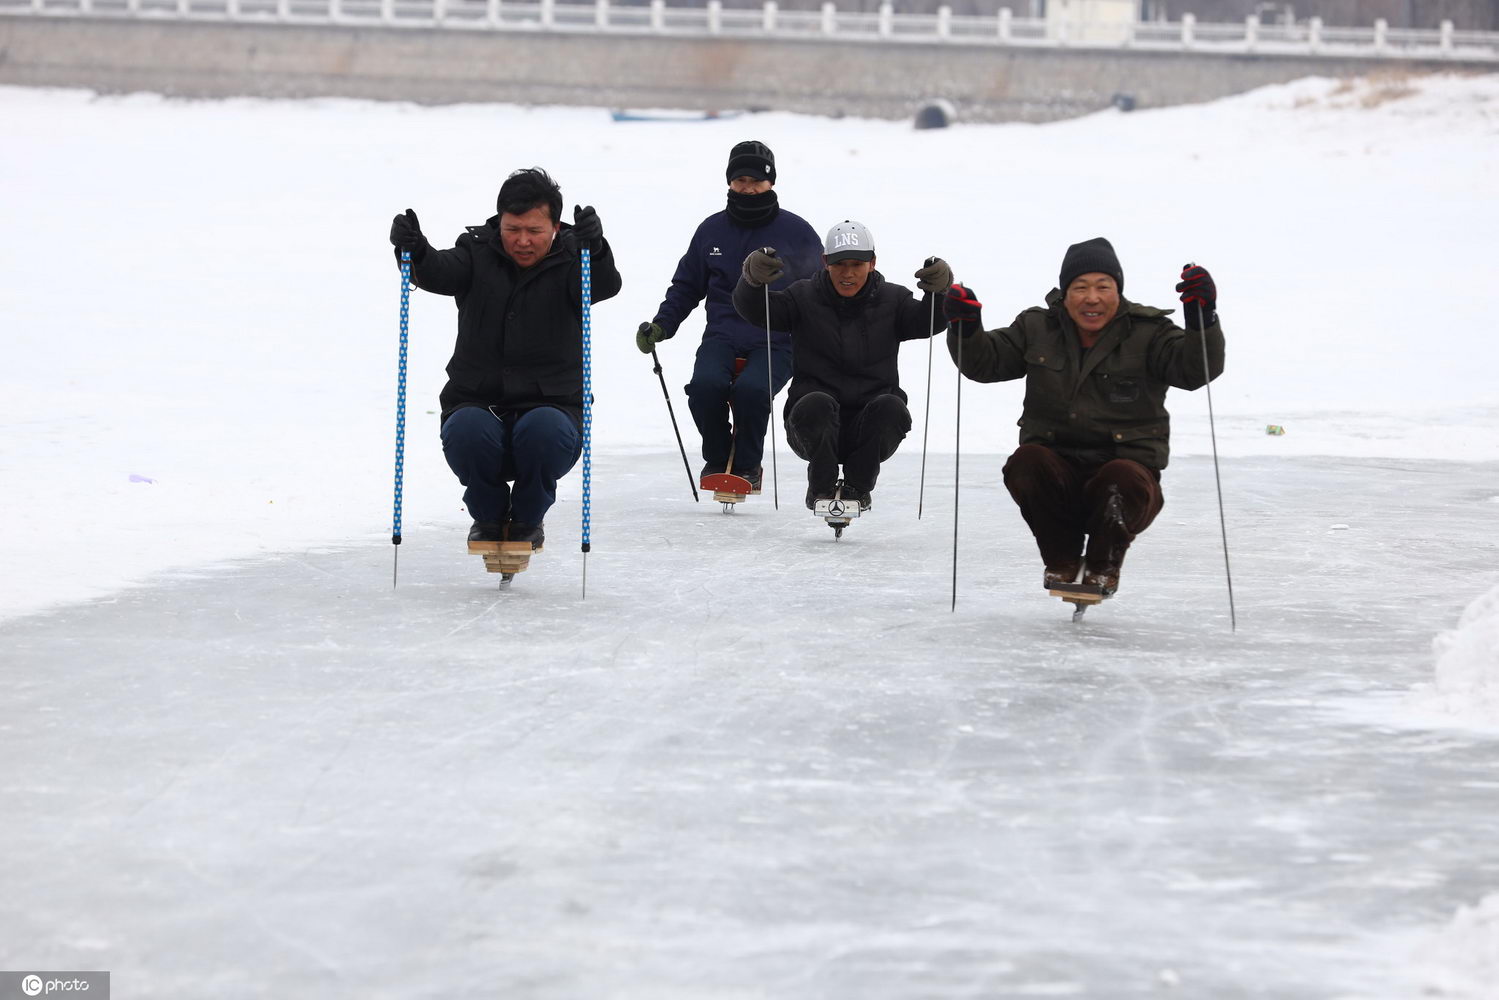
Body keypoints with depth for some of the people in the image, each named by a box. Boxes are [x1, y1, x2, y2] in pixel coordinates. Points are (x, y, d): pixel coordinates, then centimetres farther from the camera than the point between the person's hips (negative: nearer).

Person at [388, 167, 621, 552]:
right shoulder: (478, 255, 3)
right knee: (466, 432, -32)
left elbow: (604, 285, -23)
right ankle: (488, 515, 1)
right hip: (476, 402, 1)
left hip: (551, 407, -1)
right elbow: (438, 273, -17)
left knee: (545, 430, -34)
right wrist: (413, 249, -40)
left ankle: (527, 519, -2)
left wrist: (594, 246, -45)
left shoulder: (569, 263, -1)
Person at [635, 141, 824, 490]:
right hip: (722, 335, 2)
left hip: (776, 341, -2)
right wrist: (661, 325, 4)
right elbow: (686, 287, 19)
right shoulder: (712, 230, 10)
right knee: (705, 384, -28)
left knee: (751, 389, -32)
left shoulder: (796, 232, 4)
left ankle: (747, 466, -5)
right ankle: (717, 460, 0)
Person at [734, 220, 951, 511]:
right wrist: (753, 279, -30)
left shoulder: (892, 300, 7)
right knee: (817, 403, -34)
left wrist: (940, 289, -32)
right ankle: (821, 487, -11)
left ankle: (858, 487, -8)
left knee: (891, 407, -30)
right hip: (814, 428, -1)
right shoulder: (804, 298, 4)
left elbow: (928, 322, -10)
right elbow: (752, 309, -7)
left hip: (869, 430, 1)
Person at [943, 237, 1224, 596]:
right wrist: (966, 327, -12)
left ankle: (1103, 566, -6)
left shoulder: (1148, 334, -1)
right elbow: (986, 362, 9)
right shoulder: (1037, 329, 9)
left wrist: (1202, 317, -35)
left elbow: (1195, 370, -17)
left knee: (1124, 478, -36)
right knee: (1026, 460, -30)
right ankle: (1061, 560, -5)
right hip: (1057, 471, 3)